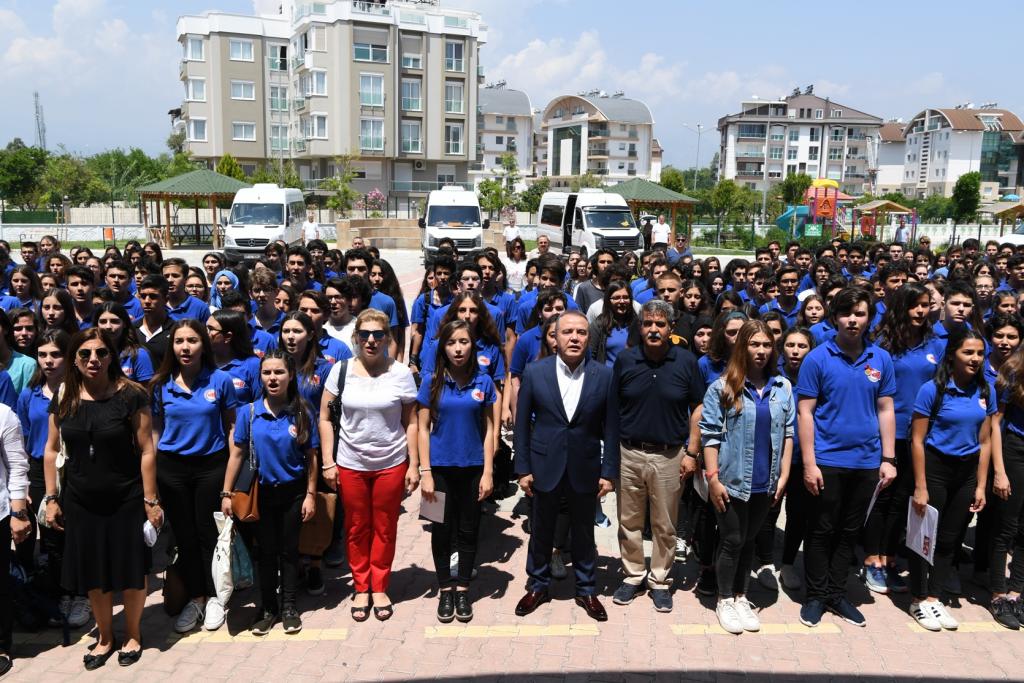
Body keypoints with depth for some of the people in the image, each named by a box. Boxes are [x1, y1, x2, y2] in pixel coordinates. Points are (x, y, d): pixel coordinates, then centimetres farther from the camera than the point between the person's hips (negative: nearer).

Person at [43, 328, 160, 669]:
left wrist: (151, 500, -11)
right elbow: (52, 450, 8)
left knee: (131, 571, 7)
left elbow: (146, 450, -10)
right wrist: (51, 498, 6)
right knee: (93, 574, 13)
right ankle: (104, 637, 34)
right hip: (80, 500, 3)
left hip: (126, 499, -3)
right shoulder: (63, 397, 0)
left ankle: (133, 635, 30)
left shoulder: (131, 394, -11)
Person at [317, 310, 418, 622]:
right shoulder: (341, 370, -4)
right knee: (356, 529, 12)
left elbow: (411, 422, -2)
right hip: (350, 464, 1)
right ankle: (361, 588, 30)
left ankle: (380, 588, 28)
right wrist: (328, 463, -4)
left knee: (384, 529, 10)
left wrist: (414, 465, -4)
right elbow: (325, 419, 0)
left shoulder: (401, 373, -6)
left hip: (391, 464, -1)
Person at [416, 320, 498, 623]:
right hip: (441, 467, 0)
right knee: (442, 531, 9)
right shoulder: (432, 381, -4)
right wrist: (425, 472, -7)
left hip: (473, 467, 1)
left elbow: (489, 430, 1)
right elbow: (423, 429, -2)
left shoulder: (483, 382, -2)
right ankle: (445, 590, 24)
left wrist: (488, 472, -4)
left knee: (468, 531, 10)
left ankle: (462, 589, 25)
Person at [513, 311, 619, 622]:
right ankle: (538, 587, 34)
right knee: (541, 532, 15)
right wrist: (523, 468, -3)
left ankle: (586, 590, 33)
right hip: (545, 466, 0)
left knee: (584, 533, 15)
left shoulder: (605, 375, -6)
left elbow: (611, 427, -2)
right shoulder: (535, 372, -6)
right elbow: (522, 423, -2)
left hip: (585, 469, 0)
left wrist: (609, 471, -4)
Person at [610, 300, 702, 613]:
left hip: (669, 456, -1)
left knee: (665, 525, 10)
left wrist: (692, 453, -2)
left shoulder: (686, 361, -4)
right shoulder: (625, 360, -2)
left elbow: (697, 410, 2)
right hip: (628, 454, 1)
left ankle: (660, 581, 26)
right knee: (629, 522, 12)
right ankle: (633, 575, 28)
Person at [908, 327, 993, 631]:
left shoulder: (986, 391, 2)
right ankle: (918, 600, 19)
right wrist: (920, 488, -13)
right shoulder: (933, 390, -13)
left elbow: (984, 442, 6)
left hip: (967, 471, 5)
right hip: (935, 468, -5)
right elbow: (917, 440, -12)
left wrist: (981, 486, 3)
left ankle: (934, 597, 26)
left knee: (949, 538, 12)